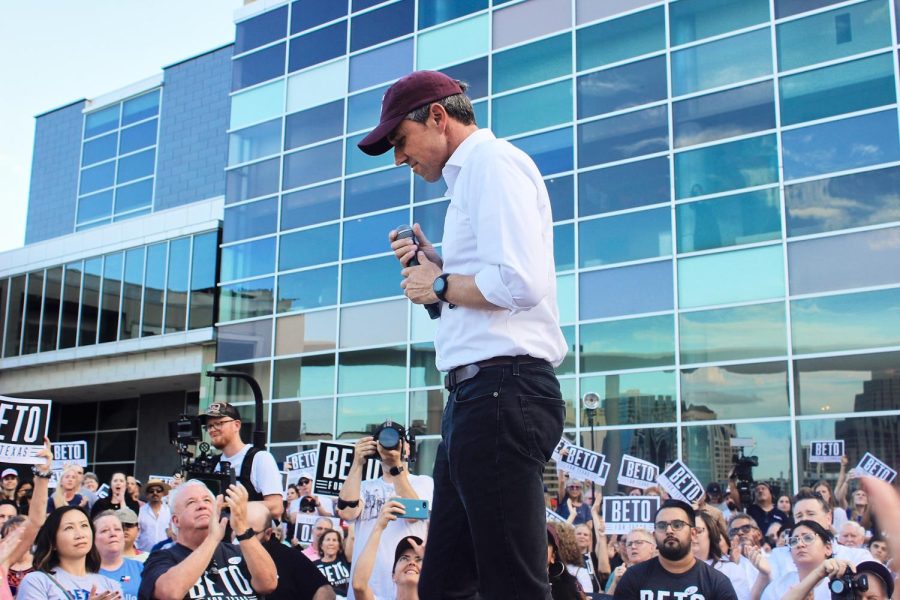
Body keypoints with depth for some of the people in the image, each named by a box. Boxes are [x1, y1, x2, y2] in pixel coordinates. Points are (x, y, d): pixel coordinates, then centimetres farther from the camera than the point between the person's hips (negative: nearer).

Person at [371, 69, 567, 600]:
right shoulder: (471, 175, 25)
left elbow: (521, 284, -21)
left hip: (501, 390, -11)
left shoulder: (492, 162, -7)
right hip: (477, 396, 11)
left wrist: (440, 285, -7)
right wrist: (435, 267, 14)